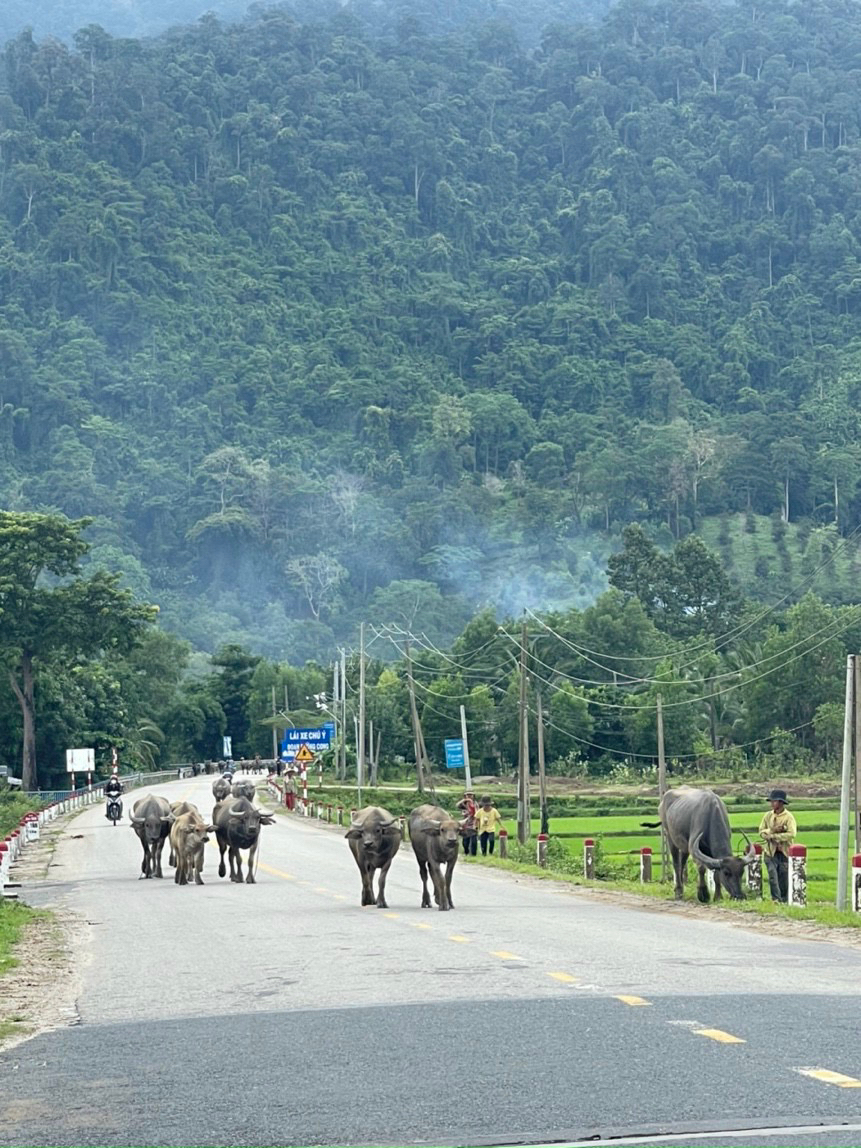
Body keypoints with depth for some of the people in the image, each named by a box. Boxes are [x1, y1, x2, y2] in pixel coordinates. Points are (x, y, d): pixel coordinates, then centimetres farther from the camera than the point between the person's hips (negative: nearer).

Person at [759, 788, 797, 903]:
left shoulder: (788, 817, -7)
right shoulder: (767, 816, 7)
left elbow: (791, 834, -18)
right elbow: (761, 832, 4)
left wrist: (774, 836, -17)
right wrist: (772, 830, -14)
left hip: (784, 852, -2)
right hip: (771, 852, 3)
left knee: (784, 879, 6)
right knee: (773, 876, -10)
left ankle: (784, 900, 18)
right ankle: (776, 899, -8)